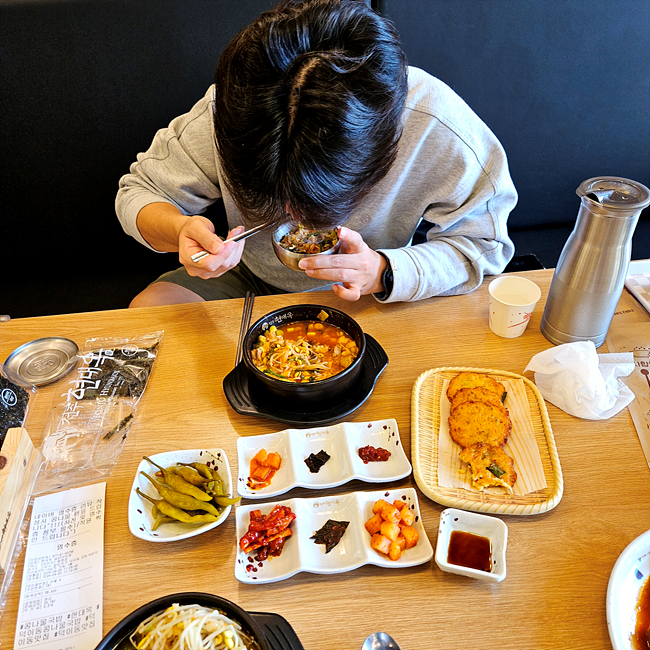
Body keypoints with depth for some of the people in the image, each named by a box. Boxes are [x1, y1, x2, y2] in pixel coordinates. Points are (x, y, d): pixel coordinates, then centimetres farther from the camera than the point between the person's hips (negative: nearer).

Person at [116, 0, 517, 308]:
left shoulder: (439, 131, -32)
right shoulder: (228, 111, -27)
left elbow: (483, 245, -19)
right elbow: (141, 191, -13)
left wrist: (385, 273, -37)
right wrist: (180, 229, -38)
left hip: (366, 303, -1)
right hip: (250, 279, 2)